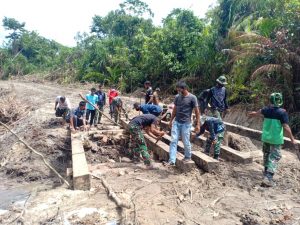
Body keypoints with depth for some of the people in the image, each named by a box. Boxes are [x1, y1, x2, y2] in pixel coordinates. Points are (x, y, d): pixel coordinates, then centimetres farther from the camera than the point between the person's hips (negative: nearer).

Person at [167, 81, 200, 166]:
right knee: (173, 141, -2)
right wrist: (171, 121, 17)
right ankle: (172, 160, -1)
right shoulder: (177, 97, 6)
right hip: (176, 122, 4)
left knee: (186, 142, 6)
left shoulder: (192, 98, -8)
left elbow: (197, 112, -5)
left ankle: (188, 157, 30)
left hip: (186, 124, -4)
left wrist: (198, 124, -8)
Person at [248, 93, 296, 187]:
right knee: (274, 157, 0)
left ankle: (266, 171, 42)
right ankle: (268, 178, -9)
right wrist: (292, 139, -6)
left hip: (265, 137, 5)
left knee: (266, 154, 23)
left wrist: (251, 114, 42)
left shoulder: (266, 109, -1)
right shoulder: (282, 112, -15)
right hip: (276, 139, -5)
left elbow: (256, 113, 21)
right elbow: (286, 127, -16)